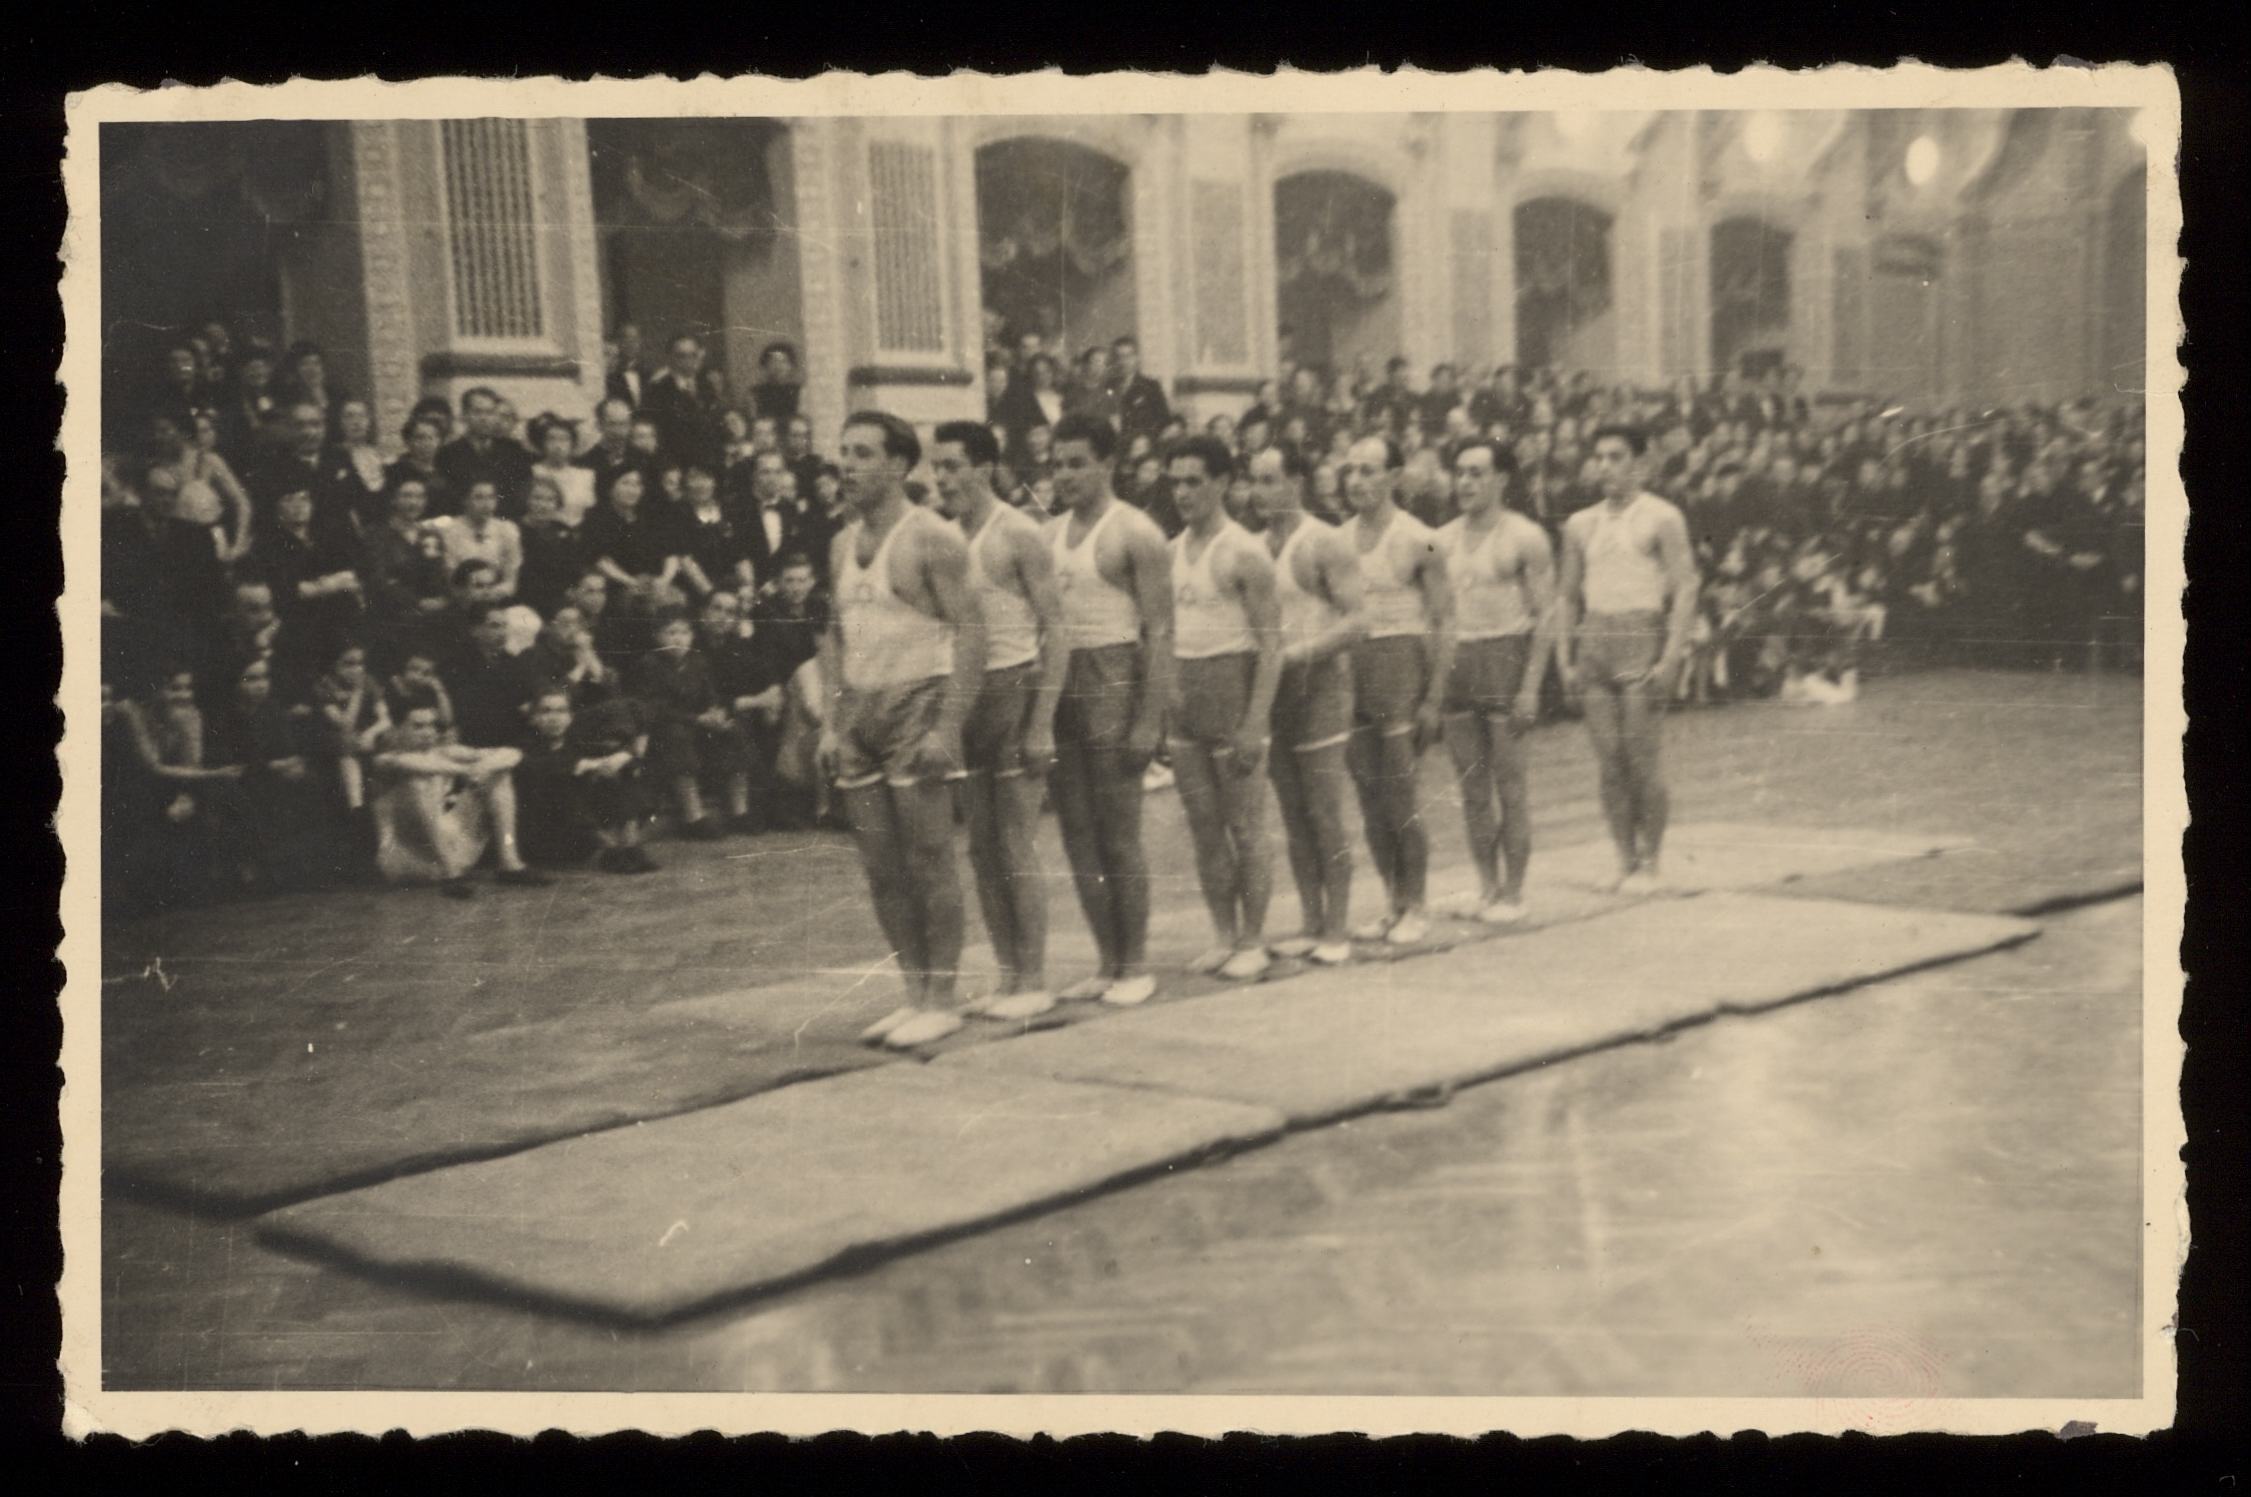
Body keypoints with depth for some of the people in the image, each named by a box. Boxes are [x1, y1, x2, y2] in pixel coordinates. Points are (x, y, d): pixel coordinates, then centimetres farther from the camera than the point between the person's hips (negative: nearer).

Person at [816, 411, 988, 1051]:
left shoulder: (931, 538, -8)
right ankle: (914, 993, 18)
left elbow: (970, 631, -13)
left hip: (917, 706, -7)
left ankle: (941, 1000, 5)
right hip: (858, 715, 7)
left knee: (929, 863, -3)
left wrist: (948, 727, -19)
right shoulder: (844, 545, 14)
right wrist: (831, 720, 10)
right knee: (881, 870, 8)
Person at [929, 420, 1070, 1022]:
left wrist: (1042, 723, -16)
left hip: (1014, 688, -7)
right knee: (981, 848, 9)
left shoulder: (1018, 535, -9)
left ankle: (1034, 982, 5)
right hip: (965, 696, 7)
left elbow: (1056, 629, -11)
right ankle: (1008, 975, 18)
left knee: (1016, 846, -4)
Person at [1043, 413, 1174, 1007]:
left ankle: (1136, 966, 8)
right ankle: (1107, 964, 17)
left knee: (1119, 835, -3)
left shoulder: (1134, 533, -6)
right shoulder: (1050, 533, 13)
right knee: (1078, 837, 8)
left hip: (1113, 680, -6)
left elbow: (1161, 631, -10)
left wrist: (1150, 718, -16)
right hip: (1060, 685, 6)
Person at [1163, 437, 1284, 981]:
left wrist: (1255, 722, -18)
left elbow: (1271, 641, -12)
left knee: (1246, 828, 0)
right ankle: (1224, 936, 18)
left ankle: (1253, 941, 9)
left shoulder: (1245, 554, -9)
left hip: (1232, 684, -6)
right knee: (1204, 829, 9)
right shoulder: (1172, 551, 12)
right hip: (1182, 689, 6)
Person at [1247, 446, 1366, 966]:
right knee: (1293, 818, 8)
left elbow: (1356, 621, -13)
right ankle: (1311, 923, 15)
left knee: (1325, 815, -5)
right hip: (1273, 689, 6)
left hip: (1319, 685, -6)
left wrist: (1299, 652, -22)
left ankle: (1337, 928, 2)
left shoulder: (1325, 544, -7)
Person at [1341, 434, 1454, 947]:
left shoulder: (1418, 542, -6)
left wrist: (1434, 698, -11)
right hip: (1350, 669, 5)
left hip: (1401, 663, -5)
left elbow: (1443, 623, -6)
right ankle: (1391, 902, 19)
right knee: (1369, 802, 8)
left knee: (1403, 800, -4)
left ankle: (1415, 907, 9)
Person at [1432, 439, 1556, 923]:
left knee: (1510, 784, -2)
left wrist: (1531, 686, -13)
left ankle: (1513, 892, 6)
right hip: (1455, 660, 5)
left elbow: (1546, 614, -6)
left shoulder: (1525, 538, -4)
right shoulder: (1444, 538, 11)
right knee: (1471, 787, 7)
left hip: (1506, 656, -5)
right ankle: (1486, 886, 17)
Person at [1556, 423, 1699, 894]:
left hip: (1642, 635, -4)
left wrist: (1670, 659, -13)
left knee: (1641, 757, -7)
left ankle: (1650, 863, 3)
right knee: (1608, 761, 2)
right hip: (1594, 641, 5)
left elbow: (1685, 591, -4)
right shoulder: (1580, 525, 15)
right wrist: (1564, 659, 9)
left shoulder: (1661, 519, 1)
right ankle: (1625, 860, 9)